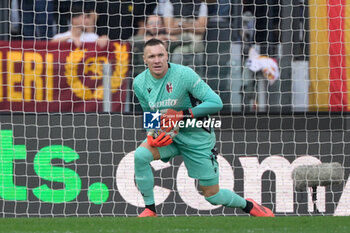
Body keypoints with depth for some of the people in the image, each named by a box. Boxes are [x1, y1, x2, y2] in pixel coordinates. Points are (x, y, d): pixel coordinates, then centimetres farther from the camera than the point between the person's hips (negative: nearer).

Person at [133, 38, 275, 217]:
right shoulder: (140, 83, -6)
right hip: (166, 135, 4)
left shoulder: (184, 74, -22)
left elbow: (216, 103, -22)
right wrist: (152, 135, -10)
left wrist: (183, 115, -28)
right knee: (141, 154, -28)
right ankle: (150, 210, -12)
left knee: (213, 196, 2)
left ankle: (248, 205, 36)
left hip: (195, 138, -4)